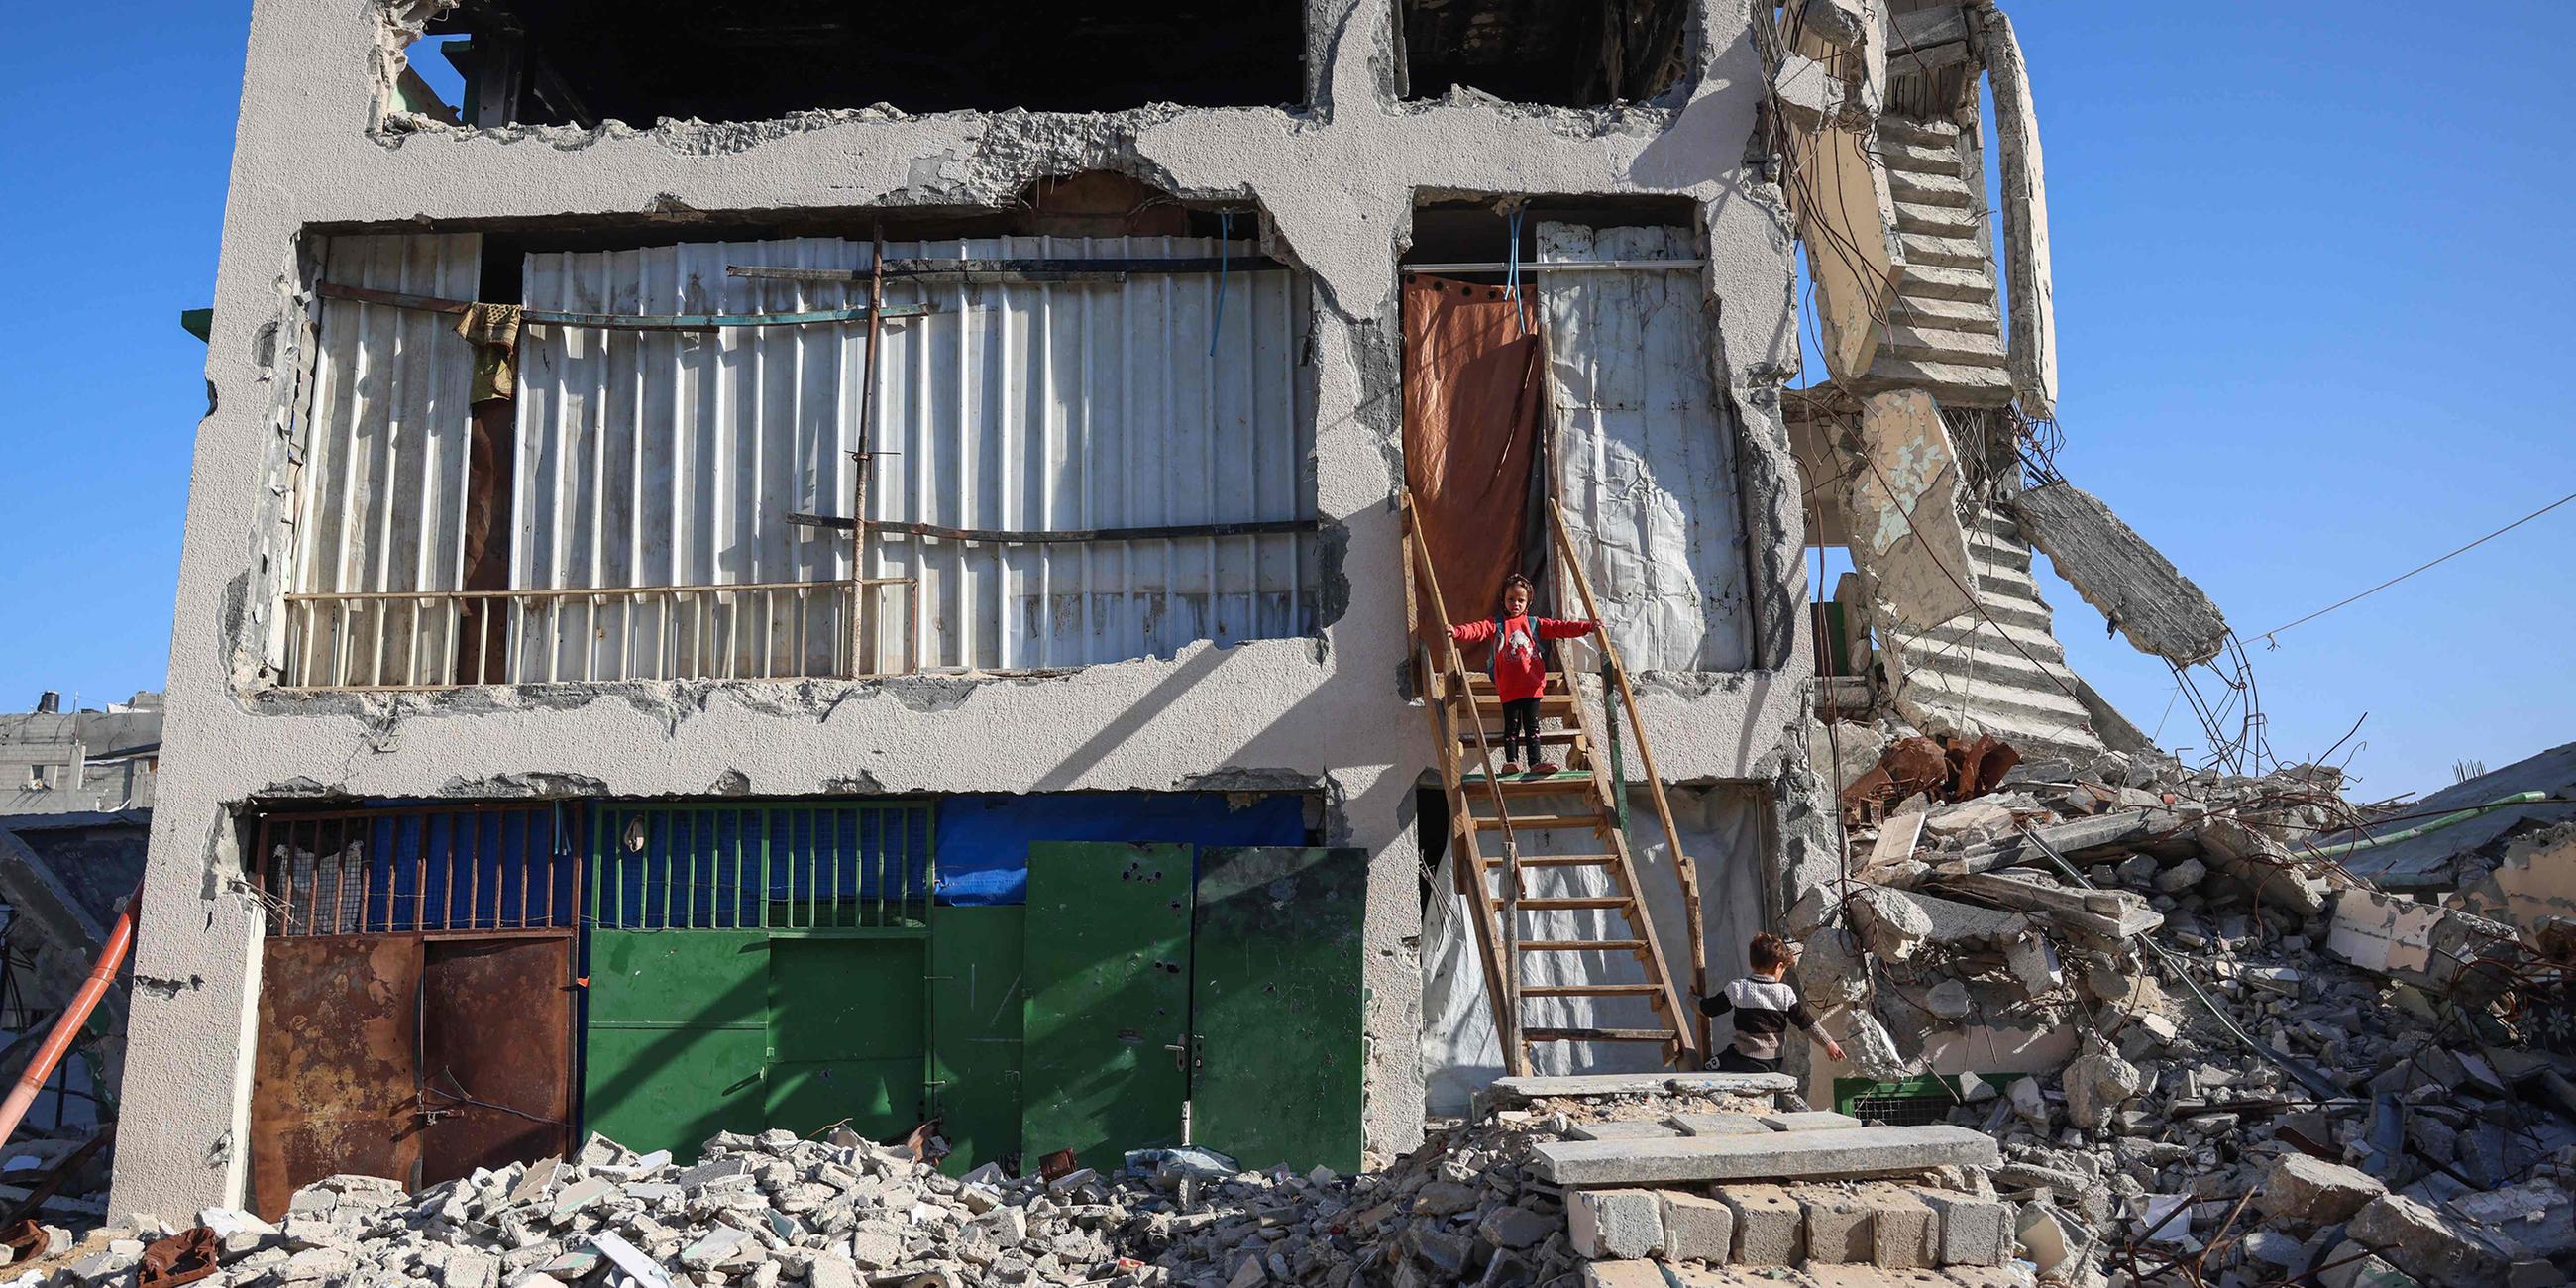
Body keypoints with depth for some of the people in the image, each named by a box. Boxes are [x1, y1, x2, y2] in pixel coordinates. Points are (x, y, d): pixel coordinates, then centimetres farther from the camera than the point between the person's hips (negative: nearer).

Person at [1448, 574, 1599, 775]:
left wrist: (1588, 627, -2)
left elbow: (1560, 628, 8)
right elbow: (1477, 630, -10)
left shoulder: (1534, 624, 12)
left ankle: (1535, 761, 7)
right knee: (1512, 725, 1)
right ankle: (1510, 761, 7)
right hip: (1508, 688, -2)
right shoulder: (1496, 625, 6)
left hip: (1532, 686, 2)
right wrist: (1457, 632, -30)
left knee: (1532, 725, 5)